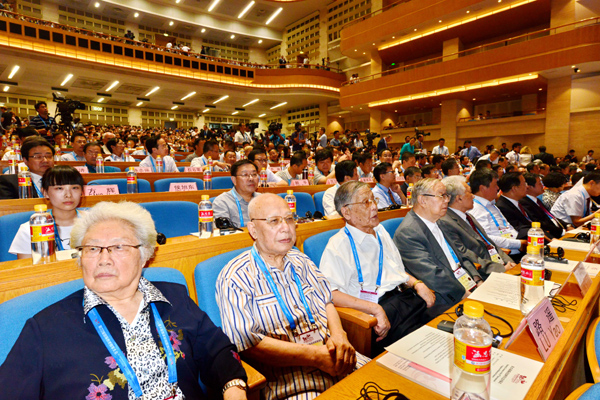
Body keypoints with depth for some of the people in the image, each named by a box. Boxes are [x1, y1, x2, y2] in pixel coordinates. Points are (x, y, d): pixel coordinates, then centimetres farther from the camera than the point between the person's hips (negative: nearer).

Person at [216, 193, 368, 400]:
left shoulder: (301, 261, 12)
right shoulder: (235, 278, -10)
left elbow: (326, 302, 14)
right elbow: (247, 343, -15)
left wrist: (338, 335, -8)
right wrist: (315, 356, -19)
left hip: (333, 359, 6)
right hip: (287, 381, -5)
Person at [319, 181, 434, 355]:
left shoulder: (381, 232, 18)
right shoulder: (338, 245, -8)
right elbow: (329, 294, -21)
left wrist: (417, 284, 6)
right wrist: (375, 309, -25)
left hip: (405, 299, 8)